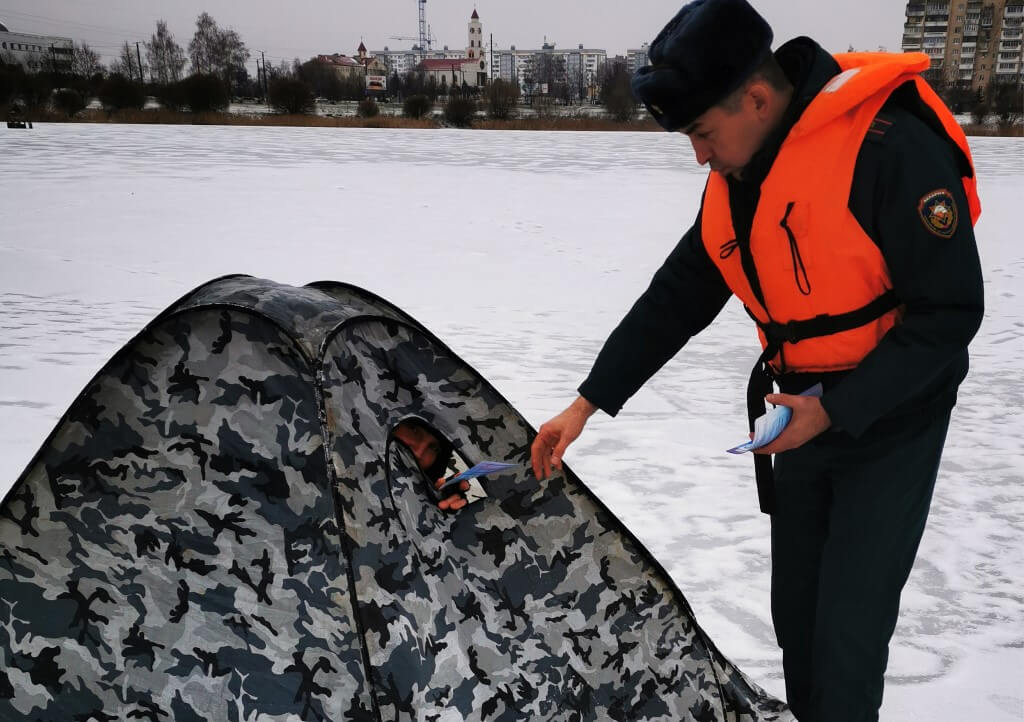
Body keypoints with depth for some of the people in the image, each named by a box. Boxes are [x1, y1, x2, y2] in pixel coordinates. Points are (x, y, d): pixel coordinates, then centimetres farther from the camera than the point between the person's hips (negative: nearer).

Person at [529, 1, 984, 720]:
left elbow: (949, 312, -21)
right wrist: (589, 403, -1)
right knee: (794, 611, 16)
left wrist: (839, 410, -23)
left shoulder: (891, 147, -25)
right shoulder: (735, 181, -1)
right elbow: (678, 296, 2)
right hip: (807, 417, 7)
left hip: (891, 422, -7)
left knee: (849, 631, 0)